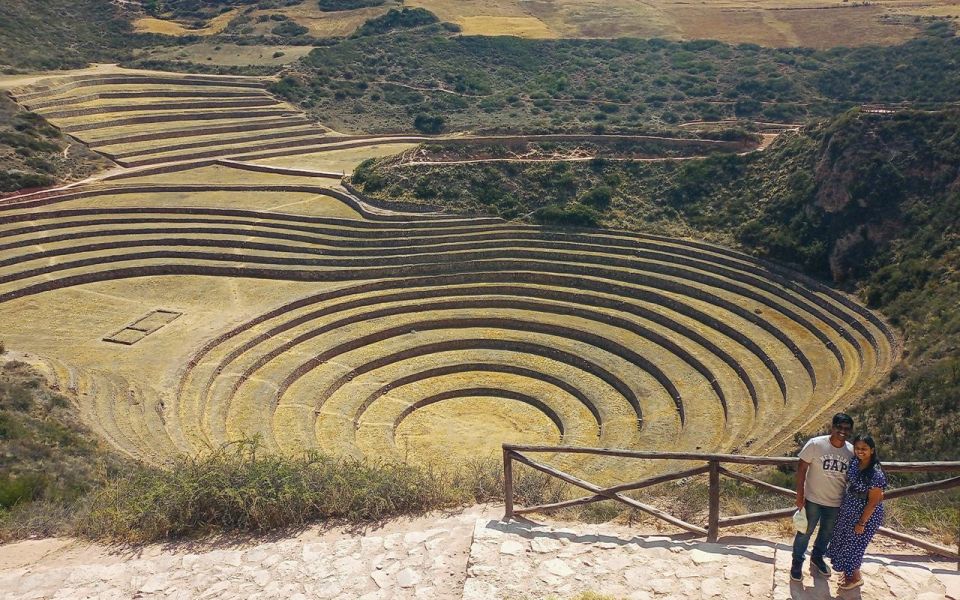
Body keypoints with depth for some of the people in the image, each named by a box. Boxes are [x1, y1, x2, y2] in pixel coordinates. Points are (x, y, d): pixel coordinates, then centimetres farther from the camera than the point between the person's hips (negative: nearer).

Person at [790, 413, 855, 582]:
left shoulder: (852, 451, -9)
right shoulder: (815, 444, -19)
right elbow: (802, 468, -12)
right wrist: (800, 494, -12)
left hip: (836, 503, 4)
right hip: (813, 499, -3)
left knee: (827, 533, 22)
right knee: (805, 532, 11)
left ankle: (817, 557, 48)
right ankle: (797, 563, 30)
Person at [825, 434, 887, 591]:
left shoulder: (876, 474, -29)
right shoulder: (854, 463, -7)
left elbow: (873, 502, -22)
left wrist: (861, 523, -16)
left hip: (865, 515, -7)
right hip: (848, 511, 7)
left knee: (853, 545, 10)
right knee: (844, 541, 21)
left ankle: (856, 578, 35)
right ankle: (849, 572, 44)